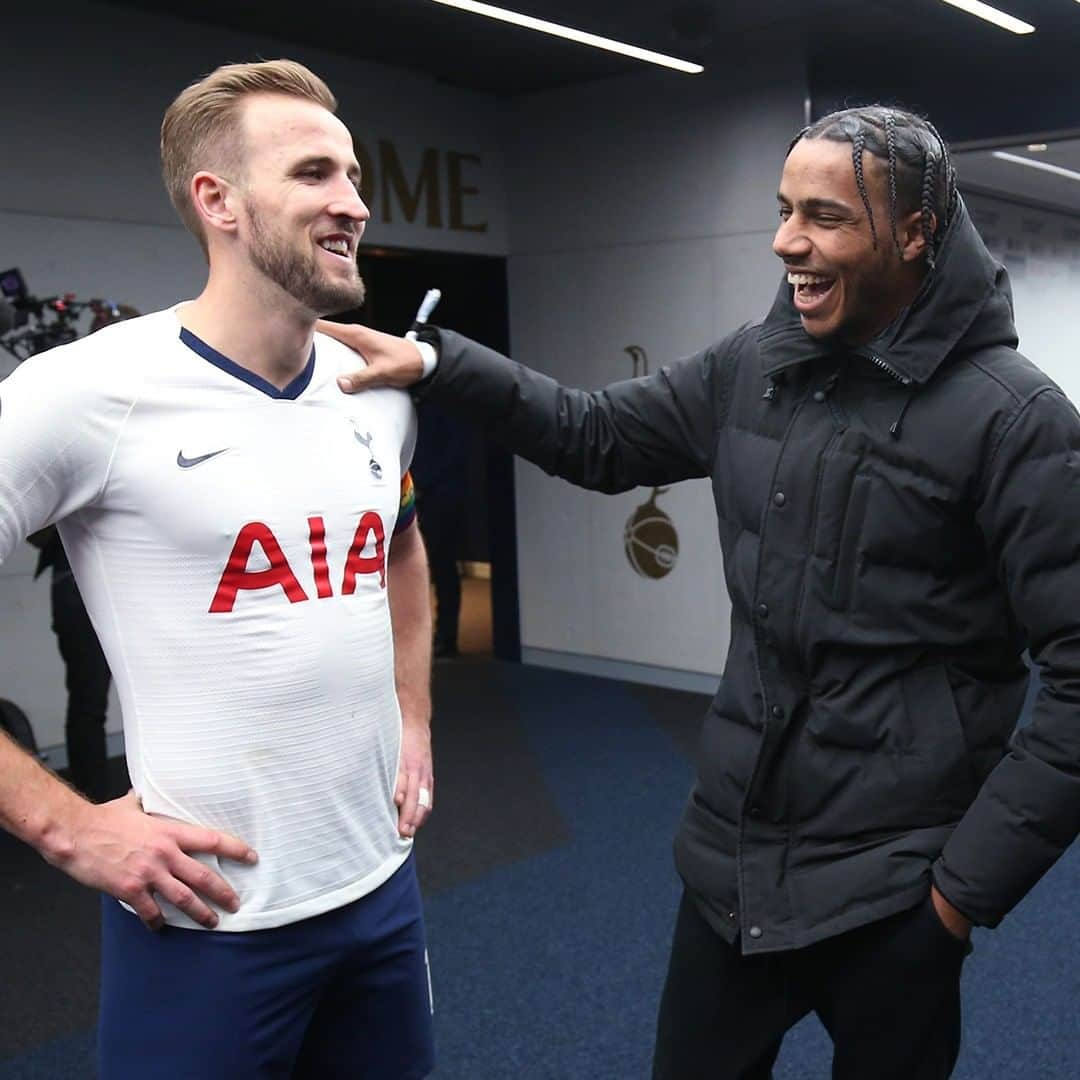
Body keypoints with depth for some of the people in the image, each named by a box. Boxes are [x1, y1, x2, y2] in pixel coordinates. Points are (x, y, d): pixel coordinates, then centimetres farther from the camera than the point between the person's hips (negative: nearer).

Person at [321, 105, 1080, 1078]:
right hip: (732, 852, 6)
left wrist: (976, 874, -16)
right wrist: (436, 362, -1)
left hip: (892, 888, -5)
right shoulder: (750, 367, 2)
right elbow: (596, 437, 11)